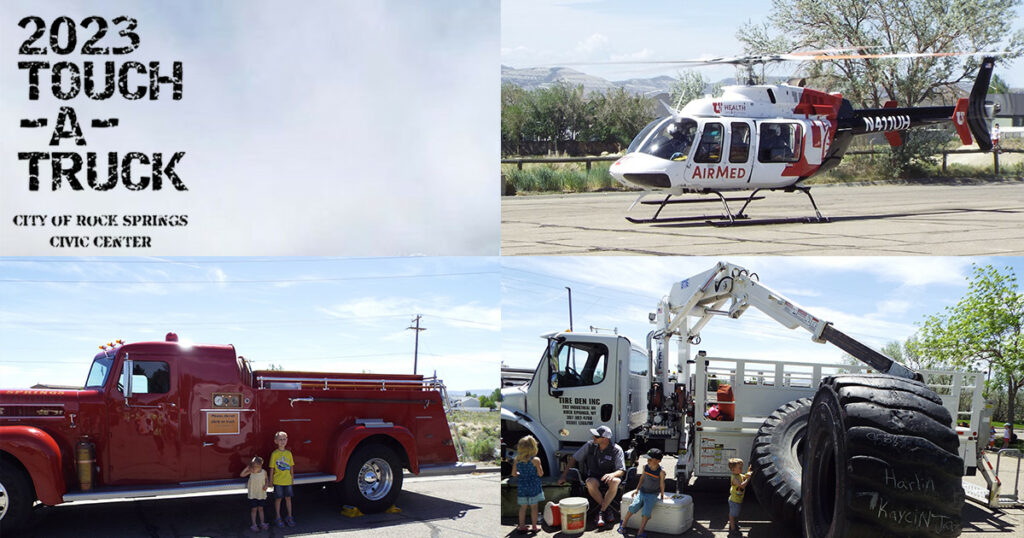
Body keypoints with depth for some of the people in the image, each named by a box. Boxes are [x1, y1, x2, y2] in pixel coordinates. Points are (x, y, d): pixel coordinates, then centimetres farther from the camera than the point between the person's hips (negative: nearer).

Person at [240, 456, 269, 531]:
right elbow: (242, 475, -19)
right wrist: (247, 467, -22)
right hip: (253, 494, -1)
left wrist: (266, 485, -7)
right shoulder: (251, 472, -12)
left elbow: (266, 479, 9)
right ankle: (254, 524, 13)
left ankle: (262, 523, 24)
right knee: (254, 509, 4)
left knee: (260, 508, 12)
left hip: (261, 494, 1)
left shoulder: (264, 472, -9)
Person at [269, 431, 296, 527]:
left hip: (288, 480, 3)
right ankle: (278, 518, 14)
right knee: (278, 499, 4)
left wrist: (292, 476, 8)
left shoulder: (289, 453, 4)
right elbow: (272, 468, -3)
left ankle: (289, 517, 20)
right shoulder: (274, 454, -6)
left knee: (288, 498, 9)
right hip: (278, 480, -3)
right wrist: (271, 480, -4)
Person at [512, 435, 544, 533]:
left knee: (523, 507, 12)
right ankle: (534, 526, 11)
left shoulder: (517, 459, -4)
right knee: (534, 507, 6)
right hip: (534, 486, -3)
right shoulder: (535, 460, -15)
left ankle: (522, 526, 16)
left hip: (522, 487, 3)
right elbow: (540, 474, -11)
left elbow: (513, 473, 3)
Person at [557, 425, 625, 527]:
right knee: (590, 483, -36)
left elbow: (621, 471, -12)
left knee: (614, 482, -38)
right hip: (594, 477, 1)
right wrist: (563, 476, 2)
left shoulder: (616, 450, -11)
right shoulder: (590, 445, -4)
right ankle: (607, 509, -18)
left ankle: (601, 511, -23)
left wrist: (612, 474, -36)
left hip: (609, 476, -1)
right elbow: (573, 458, 5)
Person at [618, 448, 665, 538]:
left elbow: (662, 484, -5)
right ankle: (623, 523, 4)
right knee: (633, 506, -16)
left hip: (652, 495, -3)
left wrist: (662, 495, 5)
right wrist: (637, 489, 15)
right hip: (642, 491, 3)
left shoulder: (661, 471, -14)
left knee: (646, 511, -24)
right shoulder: (645, 467, -2)